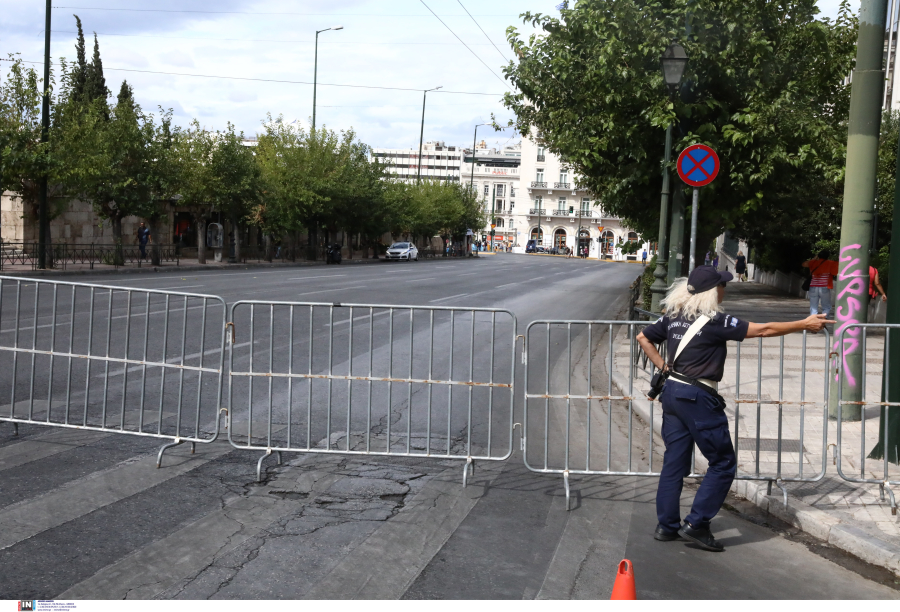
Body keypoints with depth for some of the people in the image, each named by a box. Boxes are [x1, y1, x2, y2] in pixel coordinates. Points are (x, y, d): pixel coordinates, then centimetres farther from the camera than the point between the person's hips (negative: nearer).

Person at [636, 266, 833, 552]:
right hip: (698, 398, -7)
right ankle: (696, 524, 2)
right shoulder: (714, 321, -15)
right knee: (723, 463, 4)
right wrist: (804, 324, -4)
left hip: (672, 392, 8)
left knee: (674, 461, 14)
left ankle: (666, 525, 18)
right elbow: (763, 330, -12)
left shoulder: (673, 317, 6)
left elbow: (643, 337, 18)